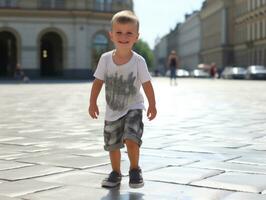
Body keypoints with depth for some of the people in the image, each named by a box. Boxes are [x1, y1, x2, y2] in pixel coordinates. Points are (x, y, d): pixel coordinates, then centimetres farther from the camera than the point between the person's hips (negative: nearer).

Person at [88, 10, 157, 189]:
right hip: (112, 111, 3)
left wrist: (152, 105, -2)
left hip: (133, 108, -3)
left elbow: (147, 84, -7)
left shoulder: (138, 61, -16)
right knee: (112, 145, 13)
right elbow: (98, 82, -1)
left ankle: (135, 170, 6)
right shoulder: (105, 59, -11)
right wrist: (93, 103, -2)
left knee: (131, 139, -19)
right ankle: (116, 173, 34)